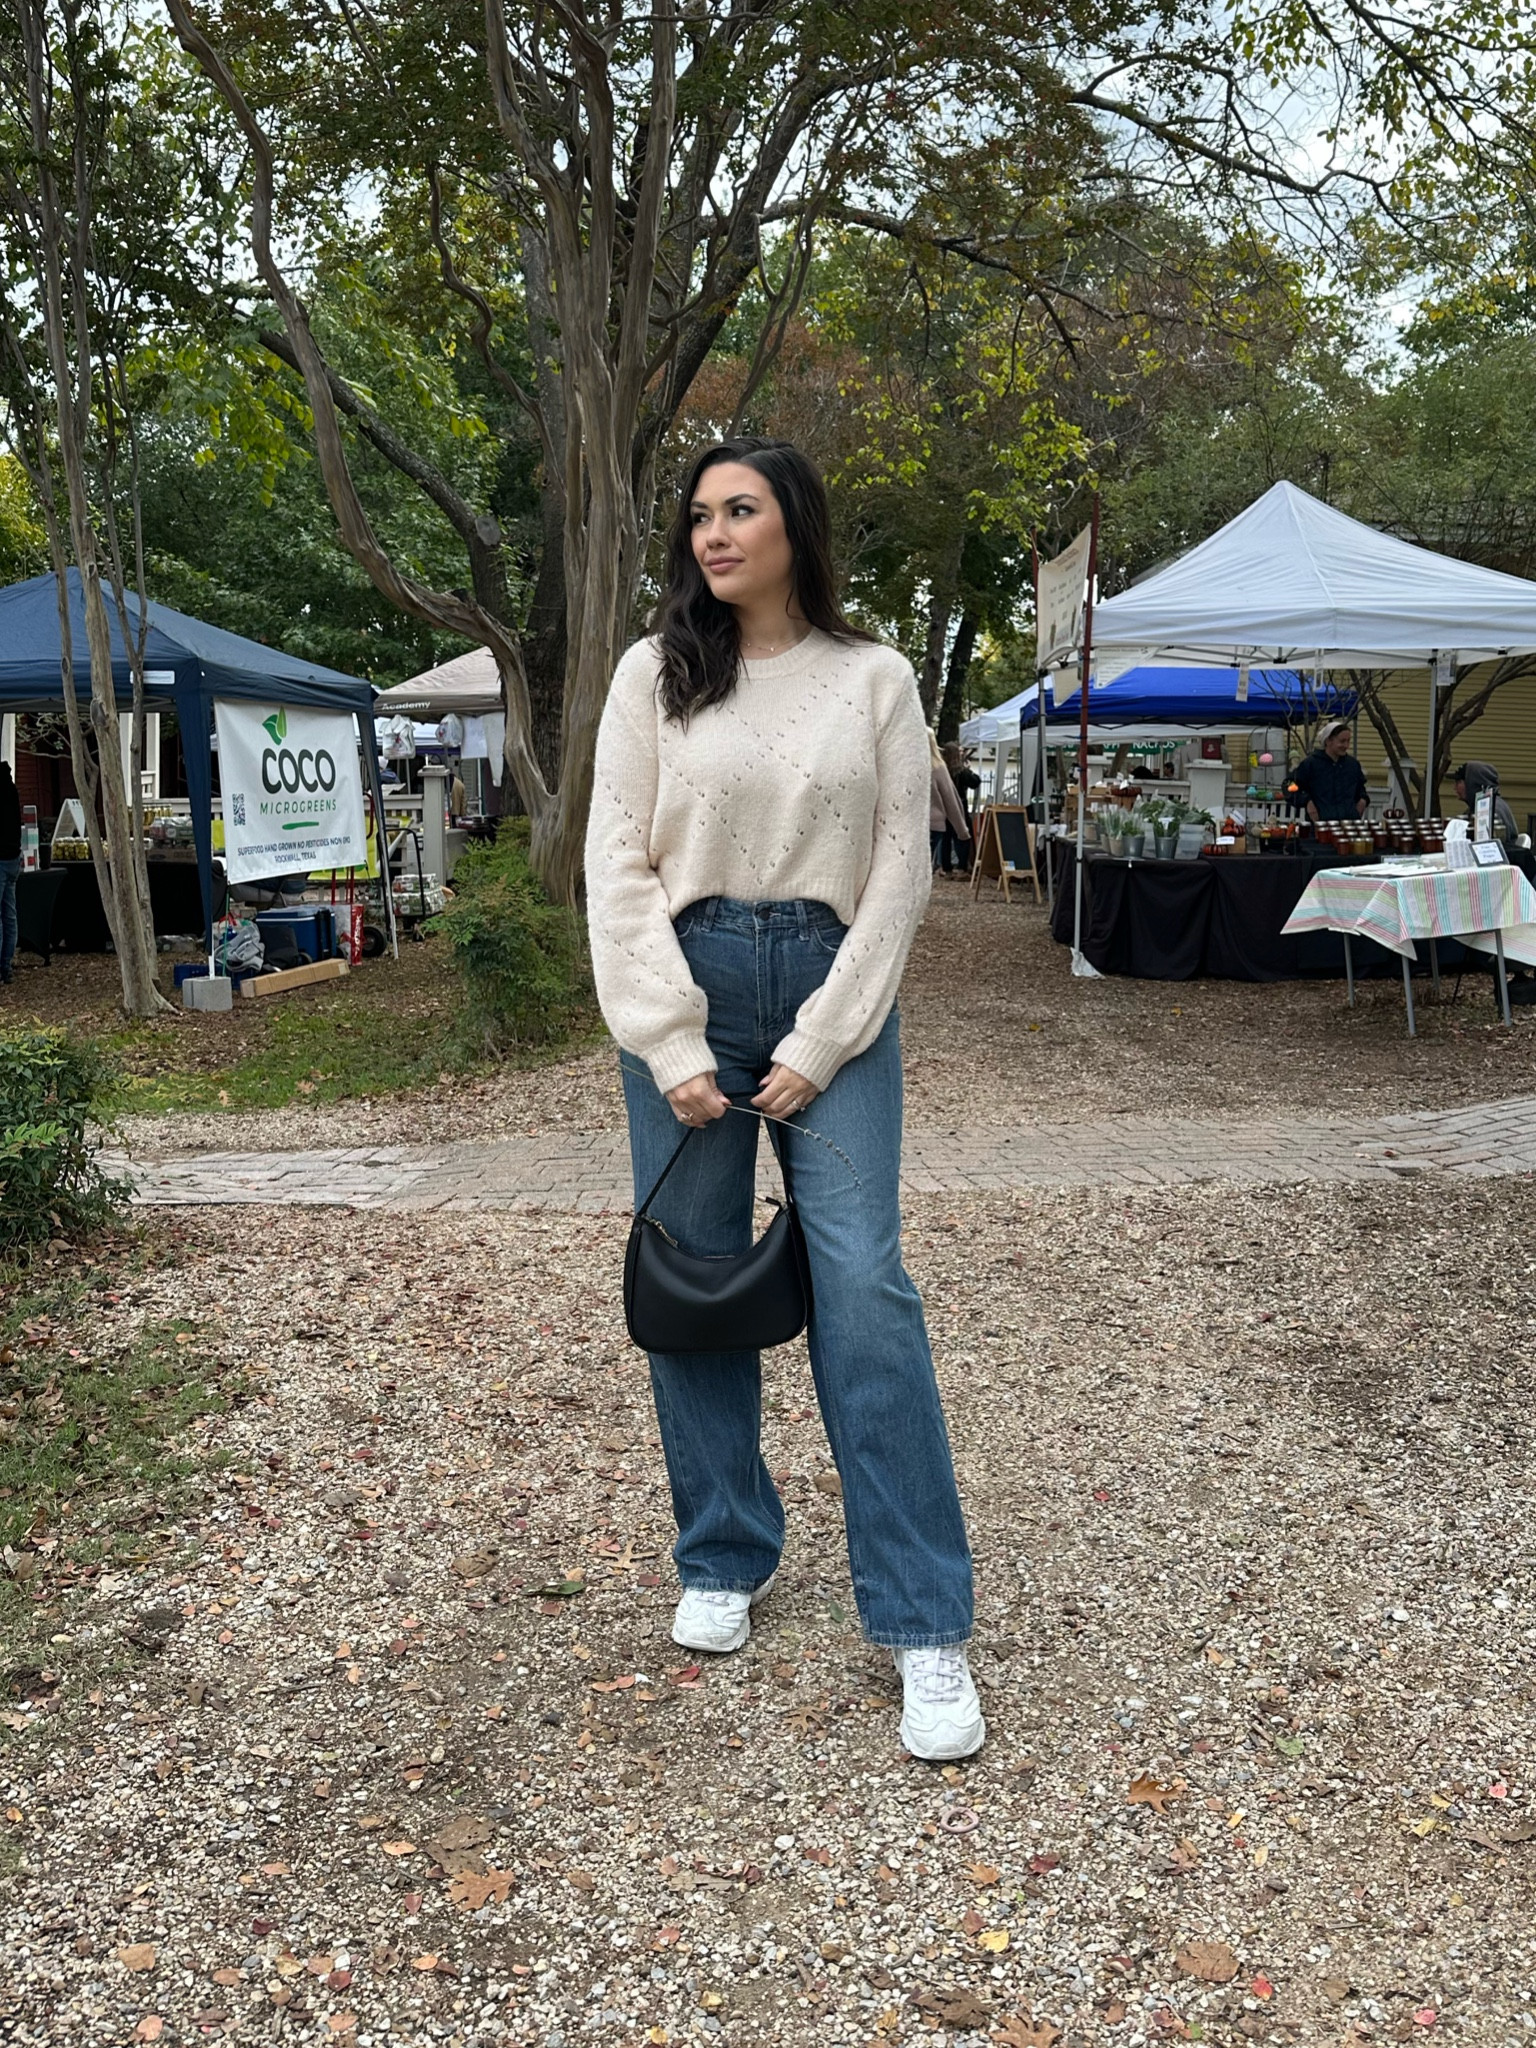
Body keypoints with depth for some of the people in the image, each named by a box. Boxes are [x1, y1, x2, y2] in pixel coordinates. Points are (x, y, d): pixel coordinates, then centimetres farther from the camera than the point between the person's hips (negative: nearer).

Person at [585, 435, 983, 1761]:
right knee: (695, 1278, 6)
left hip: (831, 991, -1)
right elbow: (618, 867, 0)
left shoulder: (874, 679, 4)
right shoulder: (656, 675, 5)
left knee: (864, 1284, -9)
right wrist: (673, 1047, -9)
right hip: (686, 988, 1)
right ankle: (726, 1561, 25)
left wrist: (817, 1050, -8)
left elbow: (899, 873, 1)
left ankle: (925, 1625, -1)